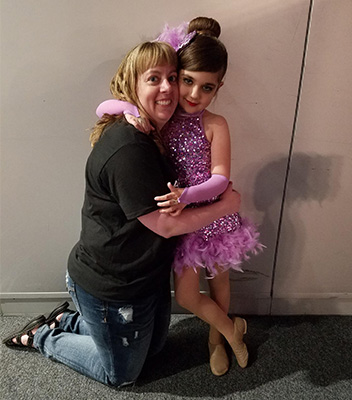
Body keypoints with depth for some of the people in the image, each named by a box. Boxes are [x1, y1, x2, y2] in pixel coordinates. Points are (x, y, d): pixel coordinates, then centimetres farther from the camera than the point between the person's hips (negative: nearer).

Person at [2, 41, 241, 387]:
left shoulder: (149, 136, 2)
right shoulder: (128, 149, -31)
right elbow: (166, 225, -26)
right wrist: (225, 206, -16)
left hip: (147, 275, 9)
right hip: (111, 290, -9)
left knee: (153, 346, 29)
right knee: (121, 374, 16)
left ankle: (67, 320, 37)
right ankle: (42, 337, 31)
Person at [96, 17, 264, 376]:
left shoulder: (215, 125, -13)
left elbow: (220, 179, -17)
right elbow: (102, 108, -3)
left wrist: (187, 195, -34)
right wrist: (129, 109, -23)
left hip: (215, 216, -2)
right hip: (182, 218, 2)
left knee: (218, 282, 19)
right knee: (186, 296, 10)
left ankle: (216, 337, 49)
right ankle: (231, 328, 39)